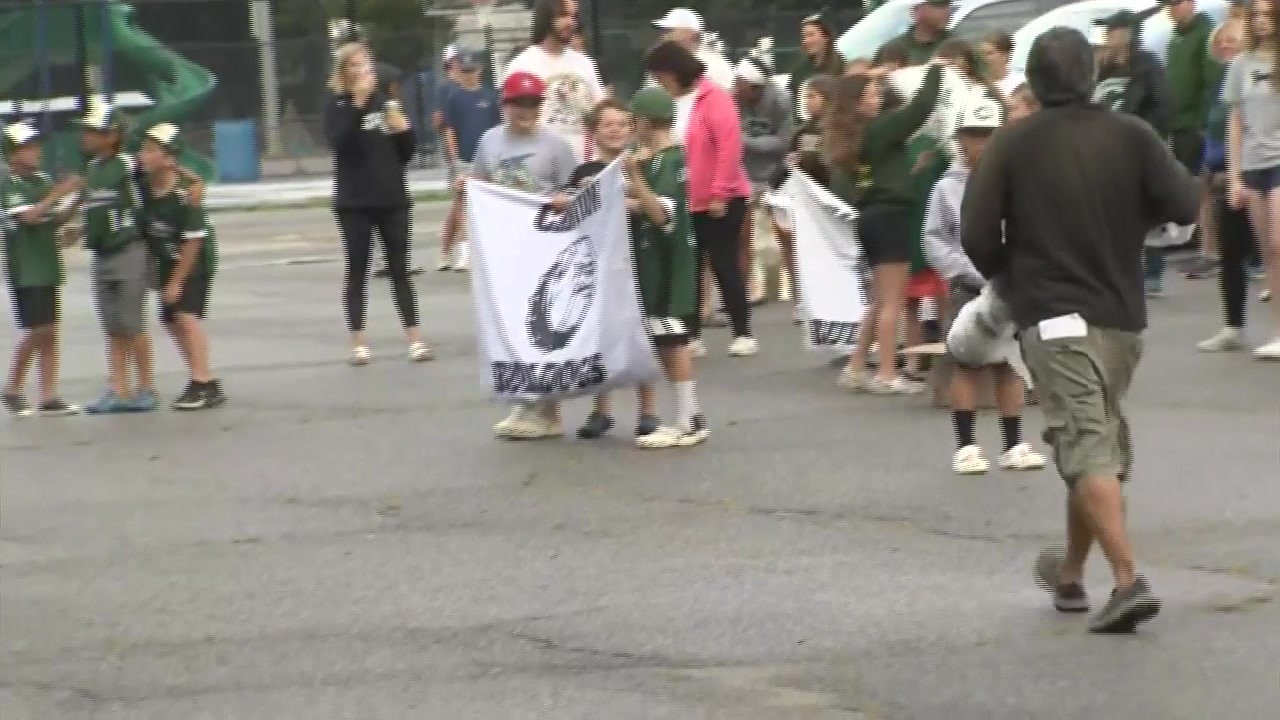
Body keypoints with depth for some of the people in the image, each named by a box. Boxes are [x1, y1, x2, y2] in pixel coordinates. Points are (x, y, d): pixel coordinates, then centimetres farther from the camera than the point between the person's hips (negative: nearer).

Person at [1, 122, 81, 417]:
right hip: (25, 270, -7)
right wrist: (59, 194, -20)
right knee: (37, 331, -9)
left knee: (49, 334, 4)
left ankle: (48, 398, 5)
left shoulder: (42, 180, 11)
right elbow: (28, 216, -22)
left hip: (49, 268, 7)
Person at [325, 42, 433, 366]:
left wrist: (403, 129, -6)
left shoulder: (384, 100, 10)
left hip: (392, 199, 3)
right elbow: (339, 140, -21)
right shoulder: (337, 105, -1)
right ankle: (358, 343, 4)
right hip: (355, 202, -3)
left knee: (400, 269, 3)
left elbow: (405, 153, 14)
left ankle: (415, 339, 2)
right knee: (357, 271, 2)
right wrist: (358, 103, -26)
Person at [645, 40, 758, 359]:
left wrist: (720, 194, -19)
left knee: (723, 264, -1)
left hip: (719, 202, -6)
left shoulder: (713, 98, -12)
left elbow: (730, 145, -18)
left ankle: (743, 334, 8)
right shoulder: (670, 103, 8)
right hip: (684, 203, 6)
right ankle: (691, 335, 14)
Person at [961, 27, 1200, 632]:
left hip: (1053, 317, -4)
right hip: (1122, 315, 4)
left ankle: (1129, 581, -24)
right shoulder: (1130, 135, -1)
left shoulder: (1012, 144, -5)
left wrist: (1010, 277, 13)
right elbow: (1185, 206, -7)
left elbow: (976, 235, -7)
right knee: (1100, 445, 19)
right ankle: (1070, 576, 32)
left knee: (1088, 453, -9)